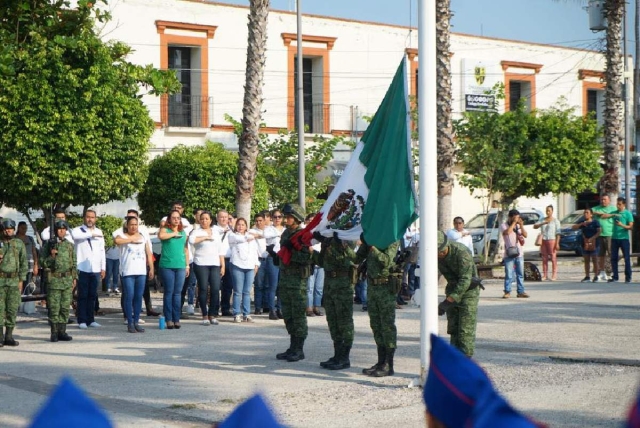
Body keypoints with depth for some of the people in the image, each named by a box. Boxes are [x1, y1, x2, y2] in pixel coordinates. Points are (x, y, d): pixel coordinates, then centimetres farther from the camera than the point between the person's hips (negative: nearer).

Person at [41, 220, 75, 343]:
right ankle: (54, 333, 2)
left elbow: (74, 263, 16)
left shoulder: (70, 245, 11)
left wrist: (74, 278, 9)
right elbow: (43, 263, 1)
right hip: (54, 279, -3)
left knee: (65, 307, 4)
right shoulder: (49, 244, 1)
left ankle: (62, 332, 10)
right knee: (54, 308, -3)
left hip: (67, 280, 3)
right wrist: (52, 256, -17)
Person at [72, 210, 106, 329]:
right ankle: (82, 320, 3)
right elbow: (74, 235, -27)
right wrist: (91, 234, -21)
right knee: (82, 295, -2)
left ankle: (90, 319, 14)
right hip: (83, 268, -4)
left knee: (92, 295, 7)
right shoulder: (79, 230, -1)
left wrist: (103, 268, 11)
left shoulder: (99, 232, 15)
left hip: (95, 269, 4)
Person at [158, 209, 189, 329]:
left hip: (180, 266, 4)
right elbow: (161, 235, -22)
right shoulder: (165, 230, 3)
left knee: (177, 293, 4)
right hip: (167, 266, -4)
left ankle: (176, 319, 7)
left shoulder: (183, 232, 16)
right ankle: (169, 319, 0)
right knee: (169, 293, -3)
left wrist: (187, 265, 16)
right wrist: (174, 234, -9)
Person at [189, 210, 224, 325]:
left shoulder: (216, 233, 18)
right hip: (201, 264, -4)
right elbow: (191, 240, -20)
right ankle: (205, 316, 3)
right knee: (203, 289, -4)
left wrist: (223, 265, 11)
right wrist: (205, 237, -12)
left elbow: (220, 251, 18)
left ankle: (213, 315, 4)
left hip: (215, 264, 4)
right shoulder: (197, 232, 3)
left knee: (216, 289, -5)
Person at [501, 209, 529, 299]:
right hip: (509, 254, -5)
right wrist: (514, 223, -17)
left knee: (520, 274, 5)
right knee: (509, 275, -6)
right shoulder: (504, 225, -3)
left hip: (519, 254, 5)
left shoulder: (518, 226, 12)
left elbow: (525, 235, 1)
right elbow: (507, 232, -24)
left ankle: (521, 292, 10)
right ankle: (507, 292, 1)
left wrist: (521, 225, -10)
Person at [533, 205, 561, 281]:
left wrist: (557, 243, -13)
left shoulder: (555, 221, 1)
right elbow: (535, 226, 1)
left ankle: (554, 276, -6)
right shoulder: (542, 220, 14)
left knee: (553, 258, -6)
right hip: (543, 241, 5)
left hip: (552, 240, -5)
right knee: (544, 258, 4)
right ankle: (545, 275, 7)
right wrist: (543, 223, -15)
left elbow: (558, 233, -4)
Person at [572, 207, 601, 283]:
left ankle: (596, 277, 4)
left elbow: (599, 231, -9)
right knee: (586, 261, 8)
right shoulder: (582, 223, 9)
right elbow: (573, 227, 3)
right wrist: (582, 224, -11)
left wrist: (592, 238, -19)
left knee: (595, 260, 0)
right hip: (585, 244, 5)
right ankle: (587, 277, 13)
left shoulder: (595, 222, -4)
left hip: (593, 243, -5)